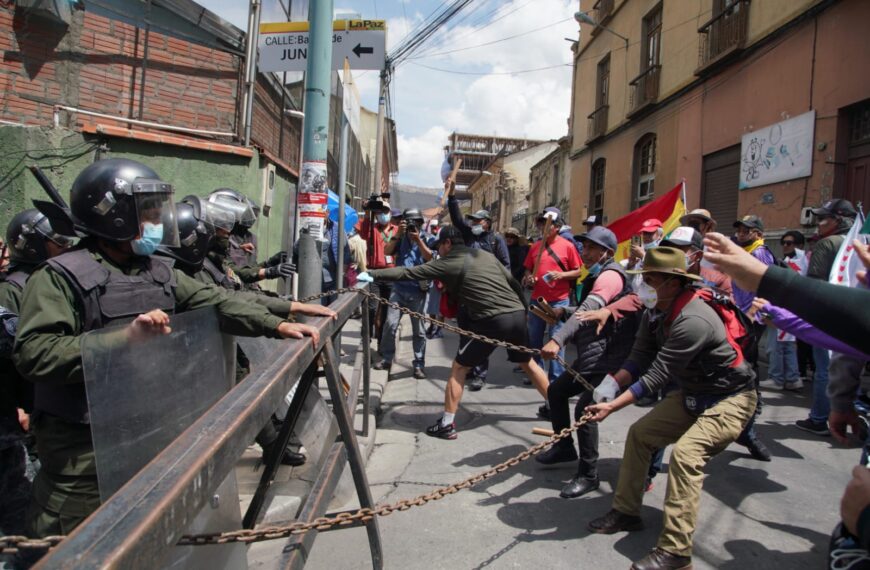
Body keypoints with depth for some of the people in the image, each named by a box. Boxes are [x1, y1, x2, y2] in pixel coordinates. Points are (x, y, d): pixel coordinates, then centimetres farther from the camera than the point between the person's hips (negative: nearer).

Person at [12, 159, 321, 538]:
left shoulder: (161, 273, 9)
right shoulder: (61, 277, -13)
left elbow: (214, 303, 5)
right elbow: (33, 353, -23)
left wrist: (277, 326, -5)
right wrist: (124, 338, -29)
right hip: (82, 445, -7)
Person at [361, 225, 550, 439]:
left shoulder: (447, 263, 1)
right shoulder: (486, 254, 18)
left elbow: (407, 273, -1)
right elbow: (513, 282, 19)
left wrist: (372, 274, 4)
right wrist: (523, 309, 28)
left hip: (493, 320, -6)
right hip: (516, 314, 6)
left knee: (458, 368, 7)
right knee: (528, 363, 25)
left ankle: (447, 425, 8)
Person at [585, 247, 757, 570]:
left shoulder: (693, 320, -32)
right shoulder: (655, 313, -5)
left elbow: (658, 374, -31)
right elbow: (639, 360, -5)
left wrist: (613, 407, -31)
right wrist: (610, 384, -23)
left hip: (731, 398, -9)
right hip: (692, 394, 9)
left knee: (685, 452, -26)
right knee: (639, 433, 5)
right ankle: (626, 512, 20)